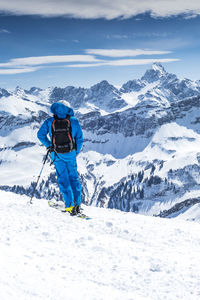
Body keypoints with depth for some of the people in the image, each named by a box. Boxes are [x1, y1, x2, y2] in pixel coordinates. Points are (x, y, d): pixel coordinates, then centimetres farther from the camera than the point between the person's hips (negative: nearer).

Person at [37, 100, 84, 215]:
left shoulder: (49, 121, 1)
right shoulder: (74, 121, 1)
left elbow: (41, 134, -3)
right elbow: (80, 139, 1)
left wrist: (49, 145, 9)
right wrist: (76, 152, 11)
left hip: (57, 154, 0)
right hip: (70, 154, 0)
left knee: (63, 179, 6)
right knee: (74, 177, 12)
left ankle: (70, 205, 3)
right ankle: (77, 204, 10)